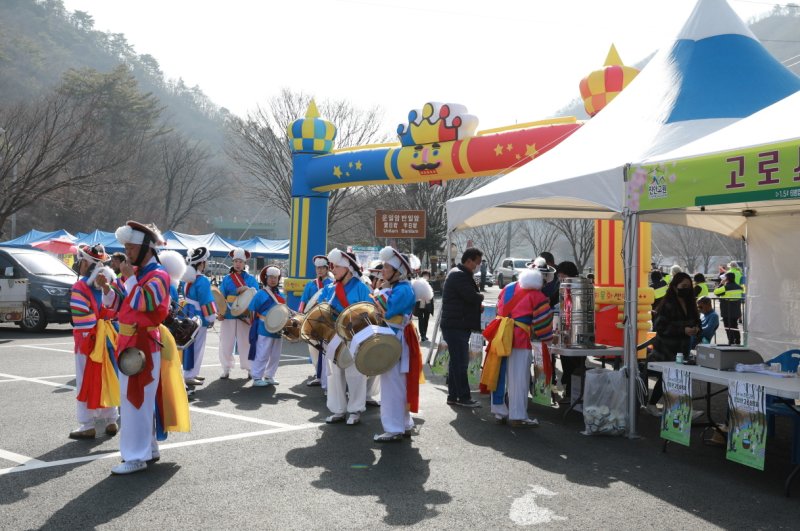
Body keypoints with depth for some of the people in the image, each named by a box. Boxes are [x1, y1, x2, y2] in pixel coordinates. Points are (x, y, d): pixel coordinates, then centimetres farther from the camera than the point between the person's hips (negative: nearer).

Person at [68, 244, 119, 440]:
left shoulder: (80, 286, -13)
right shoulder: (108, 282, 8)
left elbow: (81, 317, -17)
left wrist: (82, 337, -12)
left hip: (88, 338, -7)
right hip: (106, 337, 7)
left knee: (87, 382, 0)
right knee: (107, 379, 14)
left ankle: (87, 426, 5)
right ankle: (111, 421, 21)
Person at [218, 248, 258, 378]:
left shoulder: (250, 278, 4)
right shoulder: (227, 278, 5)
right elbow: (221, 296, 2)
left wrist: (247, 289, -24)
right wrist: (220, 312, -10)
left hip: (245, 315, -1)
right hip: (229, 314, 1)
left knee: (245, 342, 5)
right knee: (226, 342, 4)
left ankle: (249, 368, 15)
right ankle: (226, 368, 16)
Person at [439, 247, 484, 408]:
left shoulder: (458, 274, 18)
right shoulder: (460, 276, -16)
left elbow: (467, 298, 19)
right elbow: (473, 297, -22)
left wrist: (477, 299, 1)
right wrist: (481, 296, -2)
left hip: (456, 325, 11)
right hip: (456, 326, -11)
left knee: (457, 361, 13)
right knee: (460, 362, -5)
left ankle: (453, 396, 19)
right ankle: (464, 397, 1)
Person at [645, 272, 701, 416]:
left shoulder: (690, 304, 8)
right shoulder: (667, 305, -15)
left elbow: (696, 322, 19)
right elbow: (660, 327, -20)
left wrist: (696, 328, -6)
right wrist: (683, 330, -25)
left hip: (683, 349, 7)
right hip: (666, 351, -7)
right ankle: (651, 405, 16)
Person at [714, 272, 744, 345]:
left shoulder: (726, 287, -16)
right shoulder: (739, 287, 6)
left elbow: (716, 292, -5)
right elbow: (741, 299, 14)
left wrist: (721, 284, 1)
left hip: (727, 313, -7)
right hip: (736, 312, 7)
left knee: (729, 328, 0)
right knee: (735, 327, 16)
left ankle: (731, 342, -1)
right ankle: (738, 342, 19)